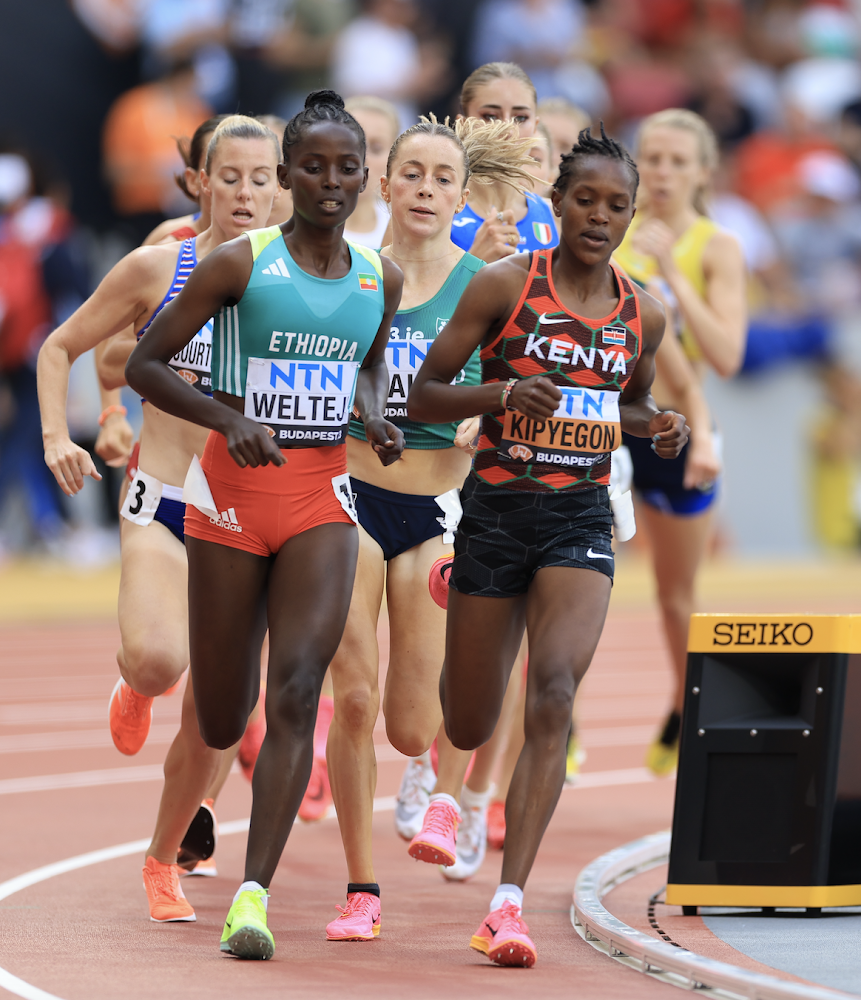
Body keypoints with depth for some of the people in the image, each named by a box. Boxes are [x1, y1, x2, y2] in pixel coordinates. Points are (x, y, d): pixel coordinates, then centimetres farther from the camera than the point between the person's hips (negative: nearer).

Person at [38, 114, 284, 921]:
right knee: (157, 658, -30)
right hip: (161, 506, -2)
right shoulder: (158, 269, -3)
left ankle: (163, 861, 24)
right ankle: (136, 685, 9)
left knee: (210, 718, 1)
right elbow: (59, 348, 7)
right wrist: (56, 437, -7)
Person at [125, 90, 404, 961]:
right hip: (234, 490, -2)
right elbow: (143, 364, -4)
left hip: (322, 497, 2)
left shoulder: (380, 280, 6)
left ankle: (254, 893, -20)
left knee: (296, 694, -16)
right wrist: (226, 417, -19)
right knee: (221, 720, 6)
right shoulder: (241, 264, -7)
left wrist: (376, 415, 4)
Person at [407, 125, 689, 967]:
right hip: (497, 510, -1)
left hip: (582, 518, 2)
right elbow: (423, 398, -4)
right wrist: (505, 392, -22)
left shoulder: (643, 316, 5)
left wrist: (657, 426, 2)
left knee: (554, 693, -20)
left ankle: (508, 902, -20)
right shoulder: (504, 286, -6)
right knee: (467, 730, 11)